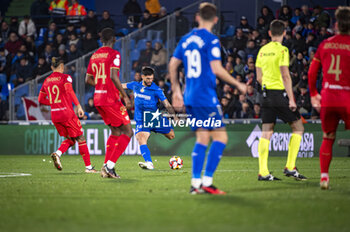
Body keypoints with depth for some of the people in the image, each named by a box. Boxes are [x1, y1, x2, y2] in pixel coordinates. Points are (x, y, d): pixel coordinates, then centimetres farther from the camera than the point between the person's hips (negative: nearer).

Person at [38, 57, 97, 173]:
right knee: (80, 138, 5)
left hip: (54, 115, 6)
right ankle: (88, 166, 4)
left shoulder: (47, 81, 13)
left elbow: (41, 99, 16)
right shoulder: (65, 77, -5)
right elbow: (69, 91, -22)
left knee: (70, 139, 17)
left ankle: (57, 154, -11)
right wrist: (78, 106, -23)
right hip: (67, 113, -6)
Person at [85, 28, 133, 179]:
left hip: (98, 99, 8)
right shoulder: (114, 54, -9)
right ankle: (109, 165, -11)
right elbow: (113, 76, -21)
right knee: (127, 132, -1)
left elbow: (88, 79, 18)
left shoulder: (94, 56, 13)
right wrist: (125, 96, -17)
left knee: (116, 132, 17)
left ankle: (107, 168, 8)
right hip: (111, 99, -8)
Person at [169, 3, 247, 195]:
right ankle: (207, 181, -10)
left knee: (202, 139, 11)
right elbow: (217, 70, -15)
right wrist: (238, 85, -3)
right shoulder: (211, 40, -9)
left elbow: (172, 65, 16)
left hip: (190, 98, 7)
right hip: (206, 97, -7)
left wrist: (176, 91, 26)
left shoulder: (186, 40, 12)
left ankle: (195, 182, 5)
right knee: (220, 137, -3)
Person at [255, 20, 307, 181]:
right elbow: (285, 76, -17)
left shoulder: (262, 50, 10)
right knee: (298, 128, 5)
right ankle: (290, 167, -1)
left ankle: (263, 172, 1)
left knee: (266, 133, 6)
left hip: (266, 93, 7)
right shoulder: (282, 50, -10)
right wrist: (291, 99, -15)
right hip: (280, 93, -7)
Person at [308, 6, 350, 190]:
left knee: (328, 138, 14)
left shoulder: (325, 45, 7)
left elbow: (312, 72, 12)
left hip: (327, 97, 3)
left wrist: (313, 95, 22)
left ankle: (324, 175, 6)